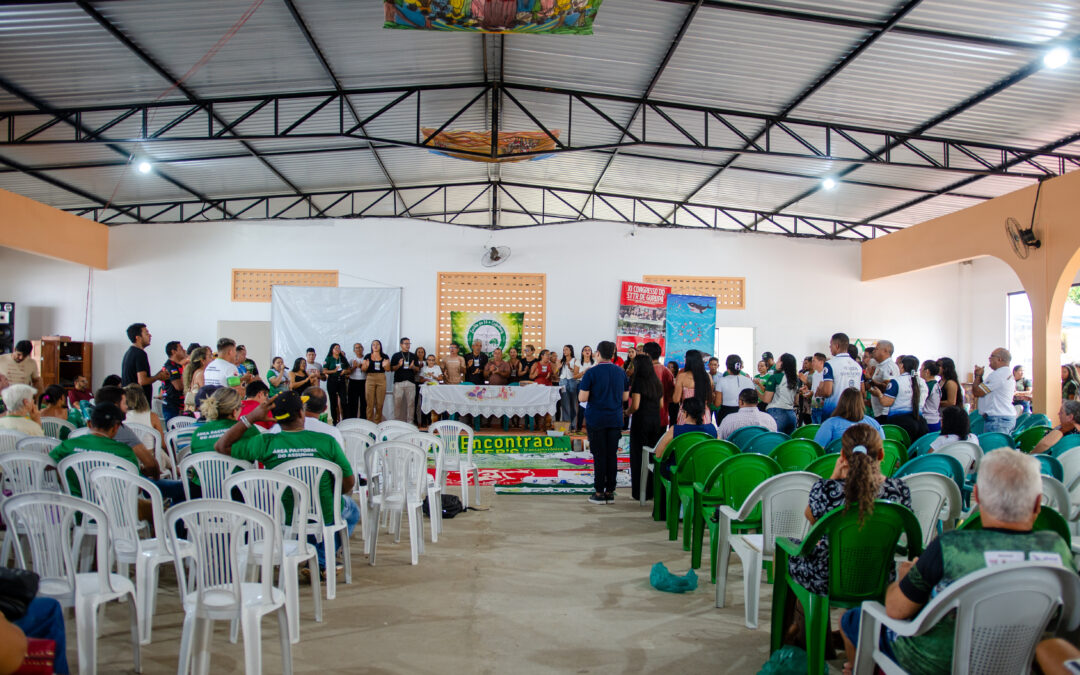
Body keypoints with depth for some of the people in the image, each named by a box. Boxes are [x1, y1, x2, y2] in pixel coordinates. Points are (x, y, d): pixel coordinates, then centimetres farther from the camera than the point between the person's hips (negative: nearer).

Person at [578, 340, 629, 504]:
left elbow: (582, 398, -13)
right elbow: (625, 397, 10)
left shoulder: (592, 372, -11)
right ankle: (610, 491, 12)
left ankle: (599, 492, 3)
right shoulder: (621, 372, 4)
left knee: (599, 456, 1)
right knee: (612, 455, 8)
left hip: (596, 420, -4)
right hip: (615, 420, 4)